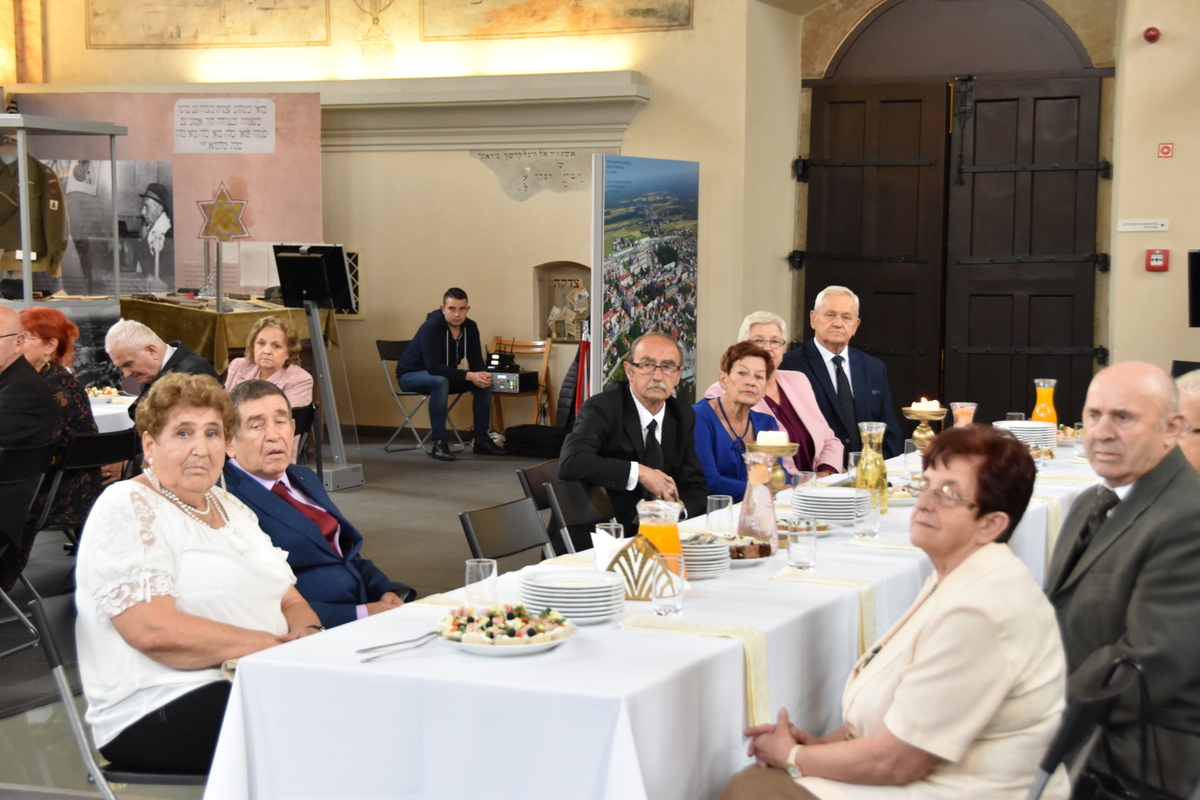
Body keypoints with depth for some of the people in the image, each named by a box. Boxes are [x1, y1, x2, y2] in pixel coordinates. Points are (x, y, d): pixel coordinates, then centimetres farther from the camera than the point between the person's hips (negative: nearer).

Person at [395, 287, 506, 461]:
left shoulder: (470, 327, -9)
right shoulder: (431, 326, -29)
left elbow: (476, 363, -7)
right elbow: (433, 367, -36)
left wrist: (483, 375, -31)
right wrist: (468, 376, -42)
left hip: (443, 374, 7)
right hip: (411, 375, -7)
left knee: (485, 383, -12)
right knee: (440, 381, -38)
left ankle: (481, 440, -4)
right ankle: (439, 443, -32)